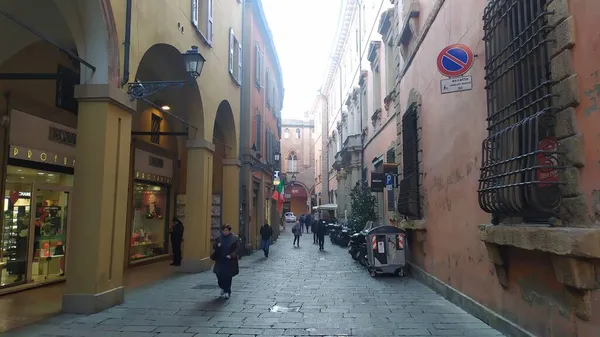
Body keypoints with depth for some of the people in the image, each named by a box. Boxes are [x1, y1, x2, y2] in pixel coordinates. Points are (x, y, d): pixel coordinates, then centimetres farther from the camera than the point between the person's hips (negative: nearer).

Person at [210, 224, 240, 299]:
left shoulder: (235, 238, -3)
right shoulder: (219, 238, 6)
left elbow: (237, 248, -7)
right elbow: (214, 247, 5)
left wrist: (231, 255, -20)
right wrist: (217, 246, -18)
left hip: (230, 261, -3)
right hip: (220, 261, 3)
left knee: (228, 276, 1)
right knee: (219, 275, 2)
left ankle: (227, 292, 15)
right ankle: (223, 288, 30)